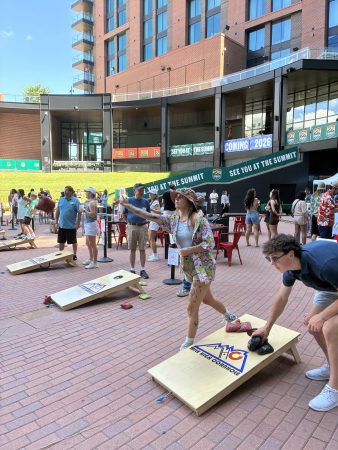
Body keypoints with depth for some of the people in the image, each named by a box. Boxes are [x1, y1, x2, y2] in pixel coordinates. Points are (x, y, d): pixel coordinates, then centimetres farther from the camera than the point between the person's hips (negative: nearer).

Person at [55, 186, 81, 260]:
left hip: (71, 226, -4)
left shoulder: (75, 201, -8)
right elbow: (57, 211, 13)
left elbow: (79, 213, -10)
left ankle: (74, 255, 21)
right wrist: (56, 221, 8)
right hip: (61, 225, 5)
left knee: (73, 241, 8)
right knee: (61, 241, 13)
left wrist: (78, 223, -13)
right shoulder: (61, 199, 6)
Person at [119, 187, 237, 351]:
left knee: (192, 307, -3)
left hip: (203, 267, -7)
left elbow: (210, 244, -19)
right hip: (189, 268, 7)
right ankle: (229, 316, 52)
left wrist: (188, 250, -23)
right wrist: (129, 206, -10)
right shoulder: (173, 219, 1)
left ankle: (189, 343, 16)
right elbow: (151, 216, -4)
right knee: (207, 299, 25)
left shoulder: (199, 219, -16)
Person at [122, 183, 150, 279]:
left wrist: (143, 220, 6)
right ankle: (132, 269, 16)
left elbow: (148, 213, 17)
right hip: (131, 227, -1)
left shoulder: (145, 201, 3)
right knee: (132, 249, 7)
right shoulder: (129, 200, -2)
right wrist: (130, 221, 7)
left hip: (142, 227, 1)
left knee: (142, 249, 4)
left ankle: (143, 270, 13)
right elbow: (124, 214, 8)